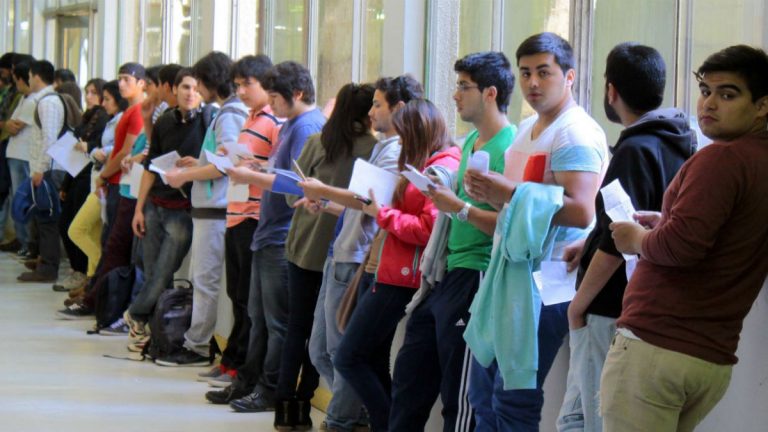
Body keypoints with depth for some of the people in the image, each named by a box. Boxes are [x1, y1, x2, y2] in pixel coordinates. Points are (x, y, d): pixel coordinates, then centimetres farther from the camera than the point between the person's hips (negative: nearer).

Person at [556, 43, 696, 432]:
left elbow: (617, 242, -20)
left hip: (610, 312, -9)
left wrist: (578, 304, -11)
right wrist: (589, 245, 19)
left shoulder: (635, 151, -17)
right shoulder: (676, 143, 11)